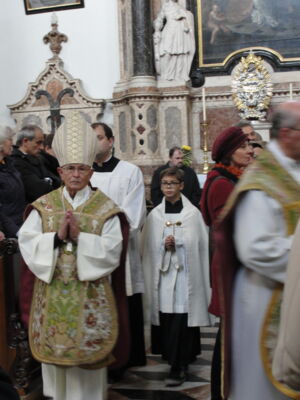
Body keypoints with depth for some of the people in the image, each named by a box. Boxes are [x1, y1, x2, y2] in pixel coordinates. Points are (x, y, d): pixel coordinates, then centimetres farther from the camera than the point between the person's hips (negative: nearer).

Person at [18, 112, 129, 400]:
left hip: (89, 294, -2)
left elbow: (111, 251, -10)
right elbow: (26, 243, -5)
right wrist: (57, 237, -19)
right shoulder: (43, 205, 5)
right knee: (53, 347, 10)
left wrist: (80, 237, -20)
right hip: (52, 292, 2)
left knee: (86, 352, 4)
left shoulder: (105, 208, -1)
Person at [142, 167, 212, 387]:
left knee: (182, 320, -7)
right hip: (163, 275, 3)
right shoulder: (155, 214, 9)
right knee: (167, 320, 4)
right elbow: (149, 247, 8)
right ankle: (179, 362, 22)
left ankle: (178, 367, 2)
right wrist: (164, 245, -10)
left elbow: (202, 245, 0)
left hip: (186, 274, -2)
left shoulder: (193, 213, 1)